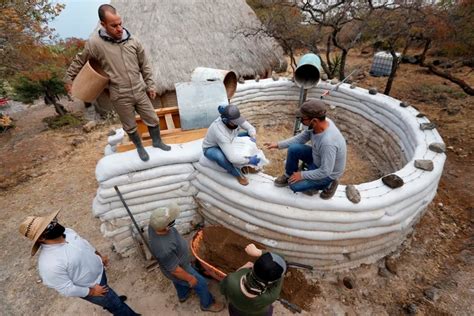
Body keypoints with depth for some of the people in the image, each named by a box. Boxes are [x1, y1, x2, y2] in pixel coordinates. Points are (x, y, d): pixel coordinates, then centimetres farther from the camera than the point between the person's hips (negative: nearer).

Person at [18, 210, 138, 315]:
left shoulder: (66, 232, -17)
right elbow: (67, 290, -27)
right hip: (92, 285, -7)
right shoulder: (50, 264, -39)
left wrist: (100, 256, 13)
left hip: (98, 269, 7)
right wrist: (91, 292, -14)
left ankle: (110, 300, 68)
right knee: (117, 305, 16)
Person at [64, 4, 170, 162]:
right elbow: (79, 61, 7)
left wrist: (150, 85, 6)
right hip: (120, 97, -2)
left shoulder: (132, 41, -1)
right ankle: (140, 147, 36)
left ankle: (157, 142, 36)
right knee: (130, 127, 11)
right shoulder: (95, 43, -9)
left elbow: (145, 65, 8)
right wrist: (68, 78, 15)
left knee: (153, 120, 11)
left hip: (140, 91, 2)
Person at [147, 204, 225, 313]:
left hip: (176, 261, 7)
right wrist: (190, 278, -12)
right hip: (179, 270, -6)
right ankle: (207, 304, 46)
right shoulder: (165, 249, -46)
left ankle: (183, 295, 65)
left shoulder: (154, 225, -25)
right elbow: (175, 270, -30)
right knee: (201, 283, 19)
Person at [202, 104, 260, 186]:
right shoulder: (220, 132, -42)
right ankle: (237, 173, -13)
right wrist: (249, 161, -34)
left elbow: (251, 128, -9)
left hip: (227, 143, 7)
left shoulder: (234, 118, -22)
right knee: (220, 156, -42)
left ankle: (246, 165, 2)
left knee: (249, 135, -6)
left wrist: (253, 137, -30)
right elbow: (232, 158, -46)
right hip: (211, 149, -7)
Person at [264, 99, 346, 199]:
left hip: (328, 173, -7)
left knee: (294, 185, -13)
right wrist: (278, 144, -6)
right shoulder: (318, 123, -16)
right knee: (293, 149, -11)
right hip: (317, 158, 7)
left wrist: (302, 175, -19)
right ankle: (289, 175, 13)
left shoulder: (328, 141, -41)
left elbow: (325, 172, -31)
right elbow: (301, 138, -1)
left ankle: (327, 183, 6)